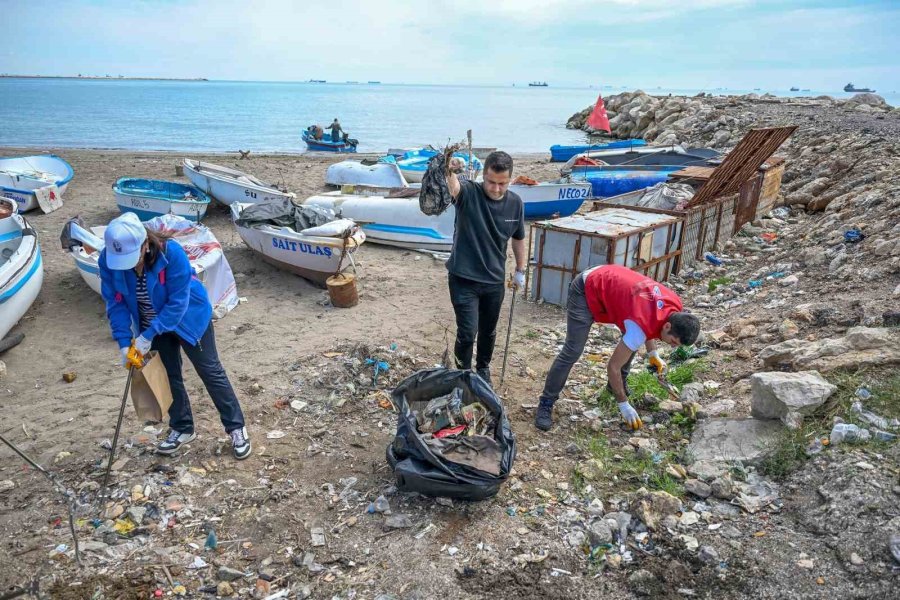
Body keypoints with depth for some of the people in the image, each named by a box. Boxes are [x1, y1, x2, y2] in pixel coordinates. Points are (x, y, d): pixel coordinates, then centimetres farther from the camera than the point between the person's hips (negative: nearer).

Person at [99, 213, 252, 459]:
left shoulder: (171, 253, -35)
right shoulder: (108, 260, -21)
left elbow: (177, 302, -30)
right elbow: (115, 303, -13)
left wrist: (148, 335, -30)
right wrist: (124, 342, -20)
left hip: (189, 317, -4)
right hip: (153, 325, 5)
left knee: (211, 372, 3)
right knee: (168, 376, 14)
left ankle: (236, 428, 14)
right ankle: (182, 428, 33)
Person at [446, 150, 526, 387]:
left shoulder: (516, 203, -5)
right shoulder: (469, 193, -18)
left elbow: (518, 239, 11)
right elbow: (453, 187, -43)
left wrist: (520, 271, 16)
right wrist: (450, 172, -65)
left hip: (494, 280, 4)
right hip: (464, 279, -4)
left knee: (488, 331, 19)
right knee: (467, 332, -6)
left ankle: (483, 368, 45)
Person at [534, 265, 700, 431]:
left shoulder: (674, 304, -11)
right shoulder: (640, 327, -32)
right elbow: (613, 366, -23)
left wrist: (653, 354, 5)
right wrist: (624, 405, -14)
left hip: (608, 281, 9)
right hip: (585, 291, -9)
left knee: (632, 340, 8)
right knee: (573, 351, -16)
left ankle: (617, 384, 28)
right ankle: (546, 404, -7)